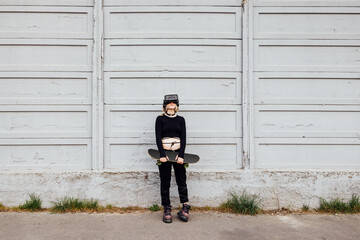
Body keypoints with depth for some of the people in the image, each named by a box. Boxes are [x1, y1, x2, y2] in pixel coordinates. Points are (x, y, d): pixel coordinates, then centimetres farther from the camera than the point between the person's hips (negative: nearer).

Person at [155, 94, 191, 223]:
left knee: (181, 181, 1)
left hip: (178, 153, 1)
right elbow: (158, 137, -4)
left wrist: (181, 155, -10)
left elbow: (183, 138, 2)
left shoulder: (180, 119, 9)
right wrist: (162, 155, -15)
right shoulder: (160, 119, 4)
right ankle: (167, 210, 10)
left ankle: (185, 208, 12)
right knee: (165, 183, 2)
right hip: (164, 153, -1)